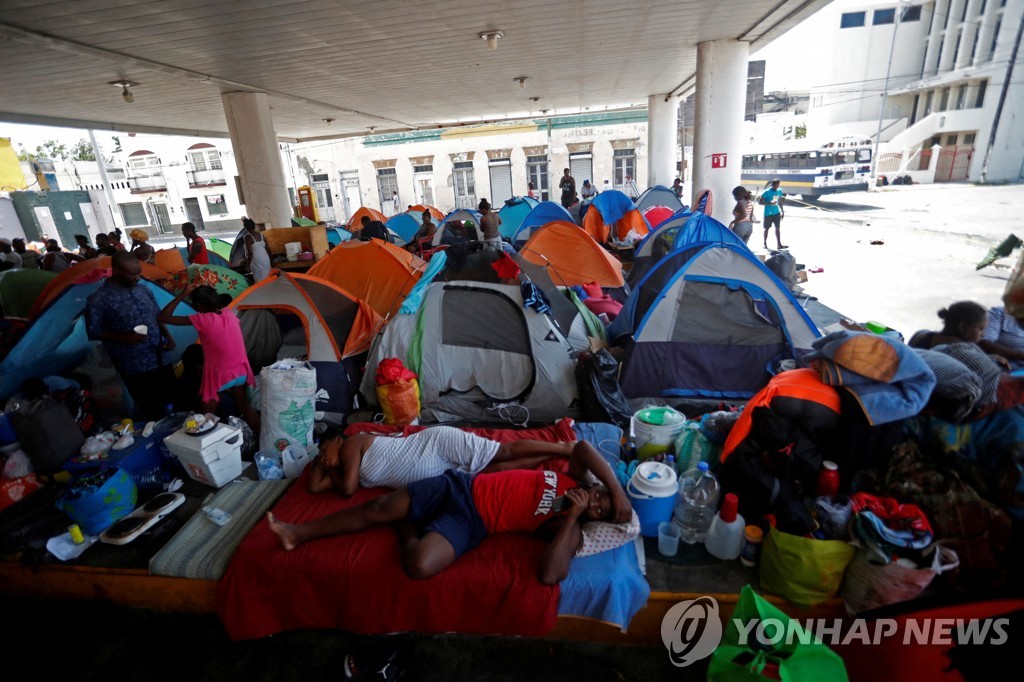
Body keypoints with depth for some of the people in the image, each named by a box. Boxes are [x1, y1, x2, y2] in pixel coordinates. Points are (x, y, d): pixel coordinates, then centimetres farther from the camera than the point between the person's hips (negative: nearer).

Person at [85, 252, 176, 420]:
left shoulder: (144, 290, 5)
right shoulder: (99, 299, -12)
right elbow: (93, 332, -7)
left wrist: (168, 337, -1)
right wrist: (124, 338, -21)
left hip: (162, 359, 5)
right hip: (135, 367, -5)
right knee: (150, 410, 6)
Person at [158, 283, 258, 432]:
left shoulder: (202, 320, -16)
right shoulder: (230, 314, 0)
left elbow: (163, 318, -14)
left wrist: (182, 294, -11)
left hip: (219, 375, -5)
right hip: (240, 371, 6)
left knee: (209, 415, 10)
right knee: (245, 406, 18)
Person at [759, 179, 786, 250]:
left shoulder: (779, 191, 4)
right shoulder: (766, 192, -14)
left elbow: (780, 202, 16)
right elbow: (760, 202, -14)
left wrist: (782, 211, 16)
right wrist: (769, 203, -28)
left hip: (776, 213, 5)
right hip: (768, 213, -5)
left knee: (778, 228, 1)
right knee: (767, 228, 6)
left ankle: (779, 244, 1)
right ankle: (765, 243, 20)